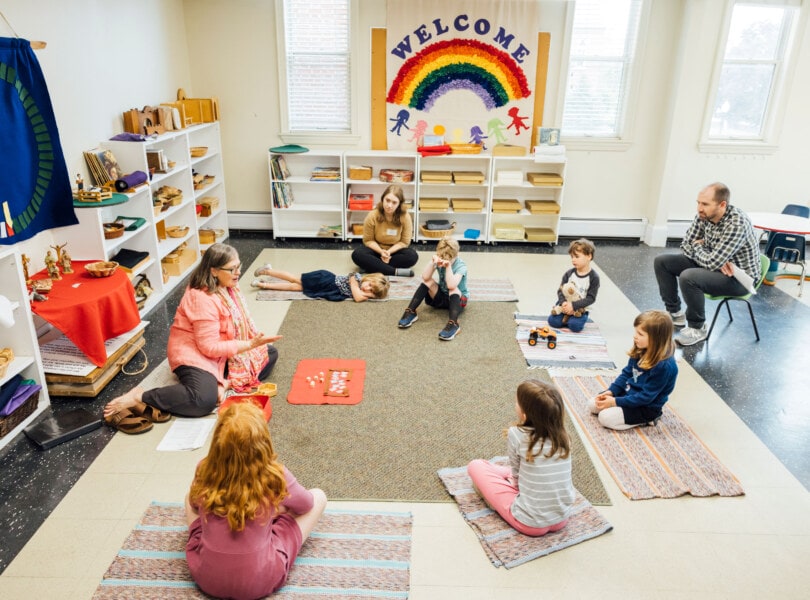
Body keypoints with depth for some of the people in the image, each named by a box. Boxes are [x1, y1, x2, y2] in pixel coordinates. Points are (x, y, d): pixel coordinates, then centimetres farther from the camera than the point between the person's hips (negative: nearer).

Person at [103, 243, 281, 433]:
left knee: (269, 354, 3)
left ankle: (223, 382, -12)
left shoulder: (229, 287, 3)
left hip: (223, 351, 10)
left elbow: (241, 319, 14)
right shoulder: (203, 299, -25)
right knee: (204, 399, -36)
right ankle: (139, 397, -19)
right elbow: (210, 347, -26)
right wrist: (251, 344, -25)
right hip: (194, 353, -10)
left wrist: (256, 338, -5)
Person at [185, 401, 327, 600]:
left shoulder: (204, 471, -13)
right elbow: (306, 505, 3)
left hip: (205, 577, 3)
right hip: (259, 582, -3)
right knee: (318, 496, 7)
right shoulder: (275, 476, -20)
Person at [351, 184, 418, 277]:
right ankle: (395, 271, -35)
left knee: (413, 256, -30)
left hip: (395, 250, 0)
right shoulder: (372, 216, -18)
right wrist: (381, 251, -25)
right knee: (357, 254, -30)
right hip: (377, 249, 0)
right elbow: (368, 240, -8)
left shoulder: (405, 217, -18)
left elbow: (405, 242, -11)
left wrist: (389, 252, -25)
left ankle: (372, 266, -28)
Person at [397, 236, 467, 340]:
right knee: (428, 281, -22)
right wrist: (432, 262, -38)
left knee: (453, 289, -37)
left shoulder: (460, 266, -23)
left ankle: (453, 323, -50)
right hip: (440, 296, 4)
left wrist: (448, 266, -44)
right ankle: (410, 312, -22)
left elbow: (451, 285, -40)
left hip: (458, 299, -4)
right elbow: (425, 277, -26)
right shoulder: (439, 260, -11)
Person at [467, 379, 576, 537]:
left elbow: (516, 475, -1)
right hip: (562, 519, 5)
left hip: (530, 524, -5)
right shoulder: (562, 435, -4)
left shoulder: (517, 434, -17)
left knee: (476, 466, 7)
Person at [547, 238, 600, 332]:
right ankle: (567, 317, 8)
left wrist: (573, 305, -24)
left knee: (575, 325, -26)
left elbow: (591, 298, -14)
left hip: (580, 308, -3)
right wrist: (563, 303, -23)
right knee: (552, 320, -16)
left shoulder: (594, 277, -11)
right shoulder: (569, 273, -2)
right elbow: (560, 290, -2)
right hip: (565, 305, 3)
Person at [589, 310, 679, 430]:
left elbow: (646, 397, -26)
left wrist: (616, 402, -23)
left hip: (647, 407, -8)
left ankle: (646, 419, -1)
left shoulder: (664, 366, -30)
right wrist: (611, 391, -7)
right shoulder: (640, 351, -5)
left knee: (605, 417, -19)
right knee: (594, 405, 2)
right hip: (628, 392, 8)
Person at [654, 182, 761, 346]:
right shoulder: (703, 215, -9)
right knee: (662, 261, 0)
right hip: (717, 265, 8)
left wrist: (698, 247, -12)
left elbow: (712, 262, -34)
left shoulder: (737, 223, -31)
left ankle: (697, 328, -10)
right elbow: (686, 245, -1)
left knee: (688, 277, -33)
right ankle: (675, 313, 13)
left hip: (739, 277, -8)